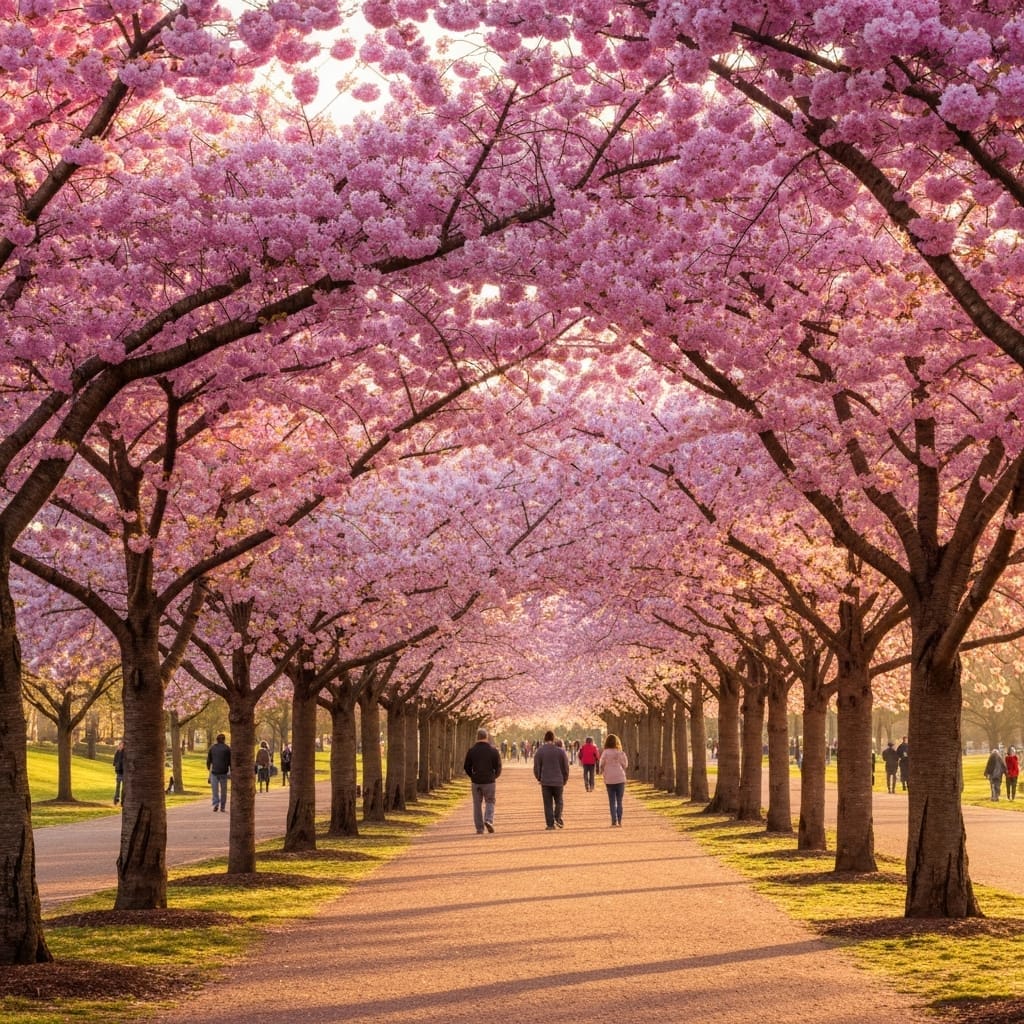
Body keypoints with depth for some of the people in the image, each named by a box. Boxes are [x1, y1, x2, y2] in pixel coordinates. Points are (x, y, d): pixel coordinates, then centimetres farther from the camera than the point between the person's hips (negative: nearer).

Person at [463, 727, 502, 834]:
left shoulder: (471, 750, -1)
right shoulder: (493, 750, -4)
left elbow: (466, 767, 3)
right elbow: (498, 766, -3)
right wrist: (495, 776, 16)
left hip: (476, 781, 1)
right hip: (489, 781, -1)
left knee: (477, 804, 8)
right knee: (490, 802, 10)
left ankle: (479, 828, 7)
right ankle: (489, 820, -14)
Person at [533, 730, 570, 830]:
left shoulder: (540, 751, -3)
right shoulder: (560, 751, -2)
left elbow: (536, 768, 0)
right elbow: (566, 767, 4)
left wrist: (539, 779, 17)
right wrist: (565, 779, 17)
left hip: (545, 781, 0)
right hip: (558, 782, 0)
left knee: (548, 804, 4)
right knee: (559, 801, 16)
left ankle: (550, 824, 0)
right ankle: (558, 818, -2)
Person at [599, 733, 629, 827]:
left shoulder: (605, 753, -9)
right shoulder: (621, 752, -4)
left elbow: (601, 765, -2)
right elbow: (625, 765, 3)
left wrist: (602, 773, 17)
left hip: (609, 780, -1)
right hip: (620, 779, 1)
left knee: (612, 801, 5)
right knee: (619, 801, 9)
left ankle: (614, 822, -1)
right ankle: (619, 822, 6)